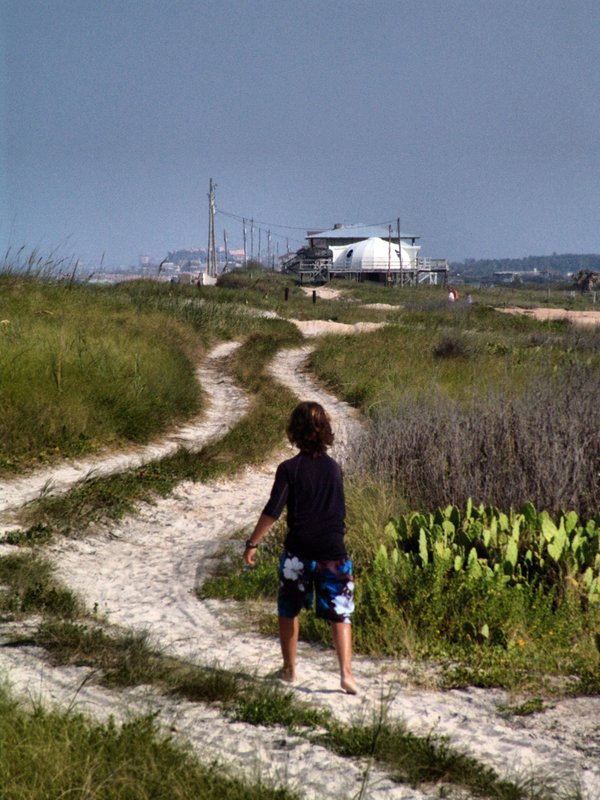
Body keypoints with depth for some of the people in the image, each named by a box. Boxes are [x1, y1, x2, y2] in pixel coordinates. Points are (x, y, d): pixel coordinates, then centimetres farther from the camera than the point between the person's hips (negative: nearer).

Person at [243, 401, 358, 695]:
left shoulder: (289, 468, -8)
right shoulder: (334, 468, 4)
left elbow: (273, 510, -13)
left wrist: (252, 544, -7)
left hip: (298, 553, -2)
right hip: (334, 553, 2)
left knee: (288, 612, 17)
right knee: (340, 615, 5)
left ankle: (289, 669, 27)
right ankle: (346, 673, -8)